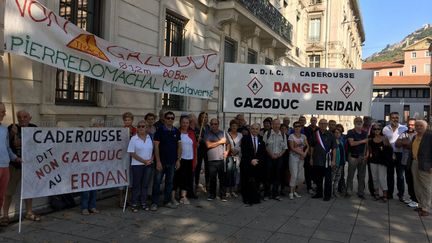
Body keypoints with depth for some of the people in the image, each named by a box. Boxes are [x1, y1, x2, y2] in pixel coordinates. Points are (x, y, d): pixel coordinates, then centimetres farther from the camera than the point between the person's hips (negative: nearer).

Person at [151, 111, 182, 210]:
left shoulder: (176, 131, 7)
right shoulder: (160, 130, -5)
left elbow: (179, 146, 10)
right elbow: (156, 146, -8)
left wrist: (178, 160, 3)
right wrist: (158, 161, -13)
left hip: (172, 162, 4)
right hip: (161, 161, -4)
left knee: (169, 182, 11)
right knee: (157, 182, -2)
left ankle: (167, 201, 21)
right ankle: (154, 202, 7)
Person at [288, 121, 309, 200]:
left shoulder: (303, 136, 12)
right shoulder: (291, 136, -3)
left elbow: (307, 146, 7)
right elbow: (292, 148, -10)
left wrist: (305, 153, -10)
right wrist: (301, 153, -13)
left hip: (301, 158, 5)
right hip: (293, 157, -5)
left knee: (301, 177, 5)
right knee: (294, 175, -11)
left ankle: (294, 190, 24)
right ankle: (291, 193, 0)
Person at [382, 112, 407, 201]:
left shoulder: (404, 128, -3)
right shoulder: (385, 129, 3)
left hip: (400, 154, -2)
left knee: (400, 175, 4)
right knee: (390, 174, 12)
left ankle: (401, 194, 13)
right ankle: (390, 193, 22)